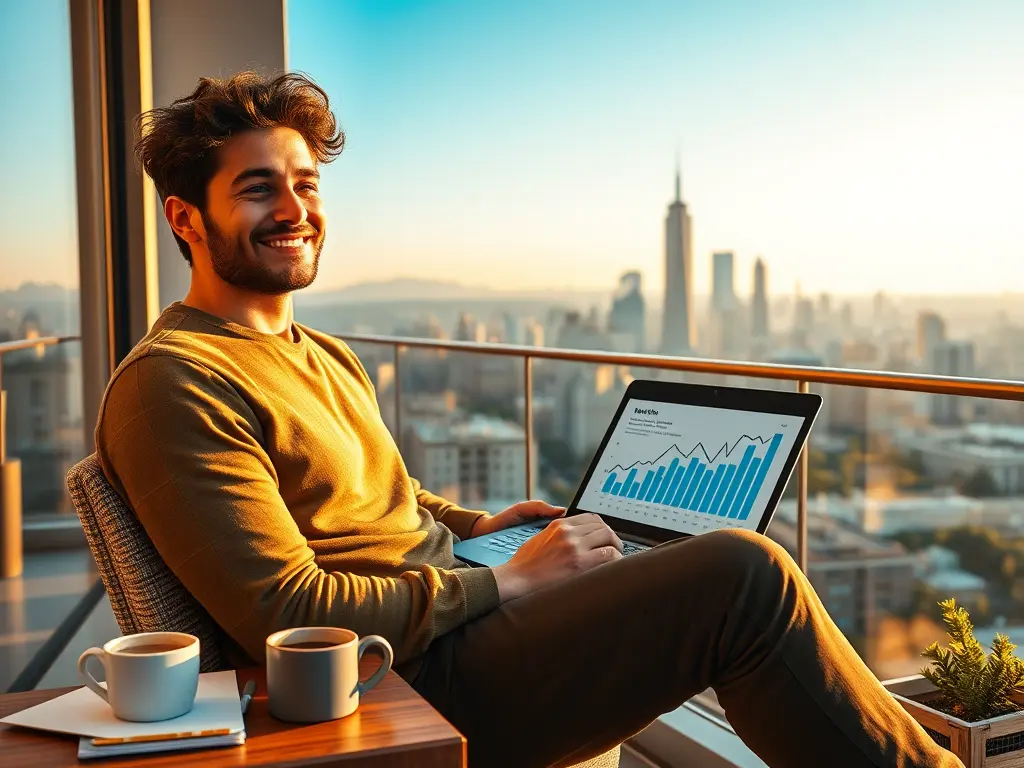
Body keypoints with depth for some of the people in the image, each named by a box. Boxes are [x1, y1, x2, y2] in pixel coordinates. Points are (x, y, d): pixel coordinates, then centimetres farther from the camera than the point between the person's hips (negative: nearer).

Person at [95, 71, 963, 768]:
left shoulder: (326, 357, 16)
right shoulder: (171, 384, -14)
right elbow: (288, 615, -20)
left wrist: (471, 524, 10)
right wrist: (506, 584, -15)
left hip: (459, 612, 10)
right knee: (745, 574, -19)